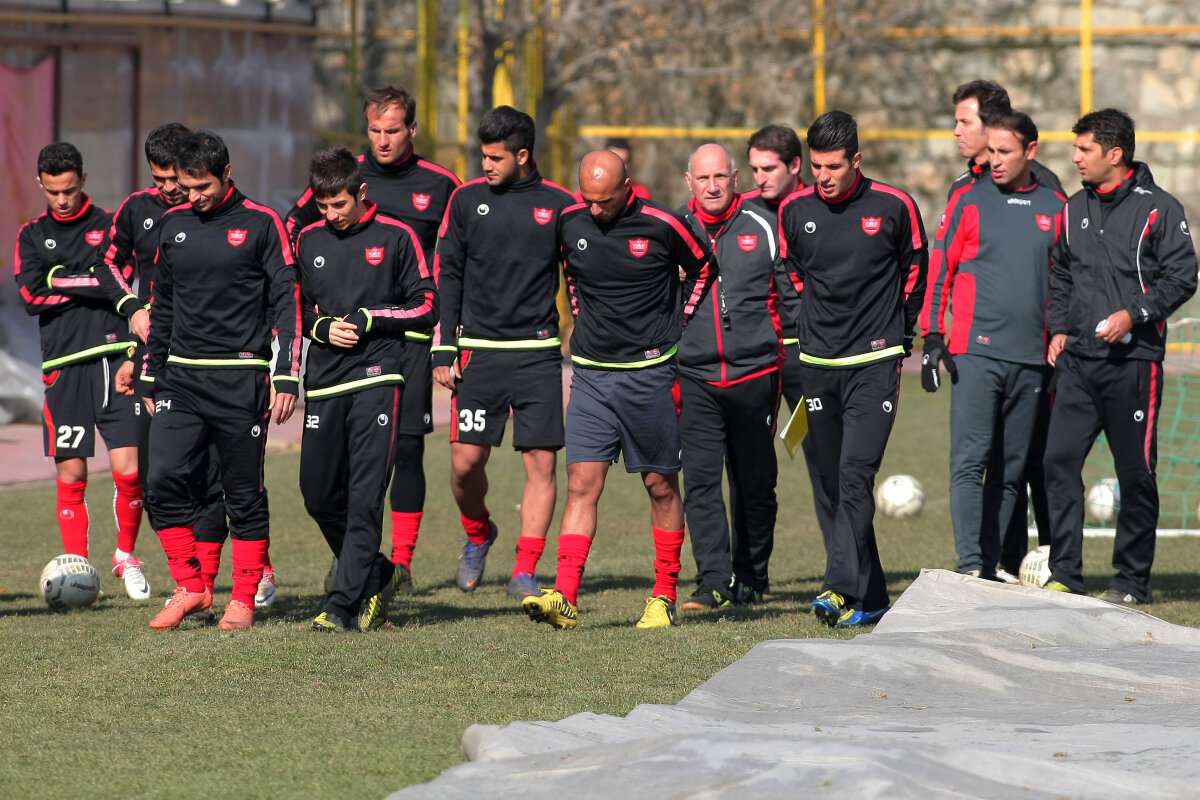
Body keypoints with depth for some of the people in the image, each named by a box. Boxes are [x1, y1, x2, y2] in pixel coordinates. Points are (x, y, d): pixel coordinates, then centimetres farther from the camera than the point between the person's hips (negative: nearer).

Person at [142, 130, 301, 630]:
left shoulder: (261, 224, -2)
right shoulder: (172, 225, 12)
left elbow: (287, 302, -3)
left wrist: (286, 377, -9)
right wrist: (151, 377, 19)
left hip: (242, 377, -4)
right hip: (181, 377, 4)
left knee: (244, 491, 1)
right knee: (162, 479, -9)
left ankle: (243, 599, 11)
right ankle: (191, 588, 3)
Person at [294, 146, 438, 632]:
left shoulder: (395, 238, 1)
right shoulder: (309, 241, 13)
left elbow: (425, 308, 3)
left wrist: (367, 319, -9)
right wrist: (323, 327, 0)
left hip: (377, 379, -5)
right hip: (323, 385, 5)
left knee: (365, 497, -10)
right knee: (319, 496, 5)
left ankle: (343, 603, -11)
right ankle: (377, 575, 25)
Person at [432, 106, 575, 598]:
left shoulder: (559, 205, 2)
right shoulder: (467, 201, 5)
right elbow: (447, 277, 9)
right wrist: (442, 351, 3)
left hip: (538, 352, -1)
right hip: (480, 350, 1)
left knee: (541, 461, -4)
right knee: (465, 460, -3)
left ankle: (525, 571, 2)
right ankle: (478, 534, 26)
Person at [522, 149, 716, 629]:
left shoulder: (660, 226, -10)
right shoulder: (569, 224, 0)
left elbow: (703, 267, 7)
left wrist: (675, 326, 4)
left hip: (649, 370, -3)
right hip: (590, 373, 3)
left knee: (661, 485, 5)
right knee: (581, 482, -6)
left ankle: (664, 597, 14)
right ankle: (564, 598, -13)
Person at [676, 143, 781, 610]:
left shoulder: (762, 229, 2)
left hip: (754, 374, 0)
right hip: (695, 379, 1)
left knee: (754, 483, 9)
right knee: (700, 481, -10)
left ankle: (751, 574, 25)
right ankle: (713, 581, -11)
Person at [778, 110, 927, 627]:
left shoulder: (893, 207, -4)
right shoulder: (794, 211, 3)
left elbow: (914, 274, 11)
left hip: (874, 363, -4)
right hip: (816, 365, 4)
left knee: (855, 474, -17)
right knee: (826, 482, 4)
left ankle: (843, 588, -22)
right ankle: (871, 598, 11)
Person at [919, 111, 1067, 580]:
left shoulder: (1055, 208, 10)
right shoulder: (968, 201, 3)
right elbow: (939, 269, 3)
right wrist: (932, 337, -4)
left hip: (1031, 359, 3)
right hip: (976, 352, -3)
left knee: (1013, 471, 5)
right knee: (969, 461, -13)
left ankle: (994, 567, 10)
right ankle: (970, 566, -17)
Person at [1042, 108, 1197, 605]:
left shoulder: (1158, 209, -3)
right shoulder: (1074, 209, 14)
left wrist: (1134, 314, -15)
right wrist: (1058, 328, 9)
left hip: (1134, 360, -5)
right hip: (1078, 360, 5)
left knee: (1135, 473, 1)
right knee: (1059, 461, -6)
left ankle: (1133, 579, 10)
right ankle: (1064, 573, -1)